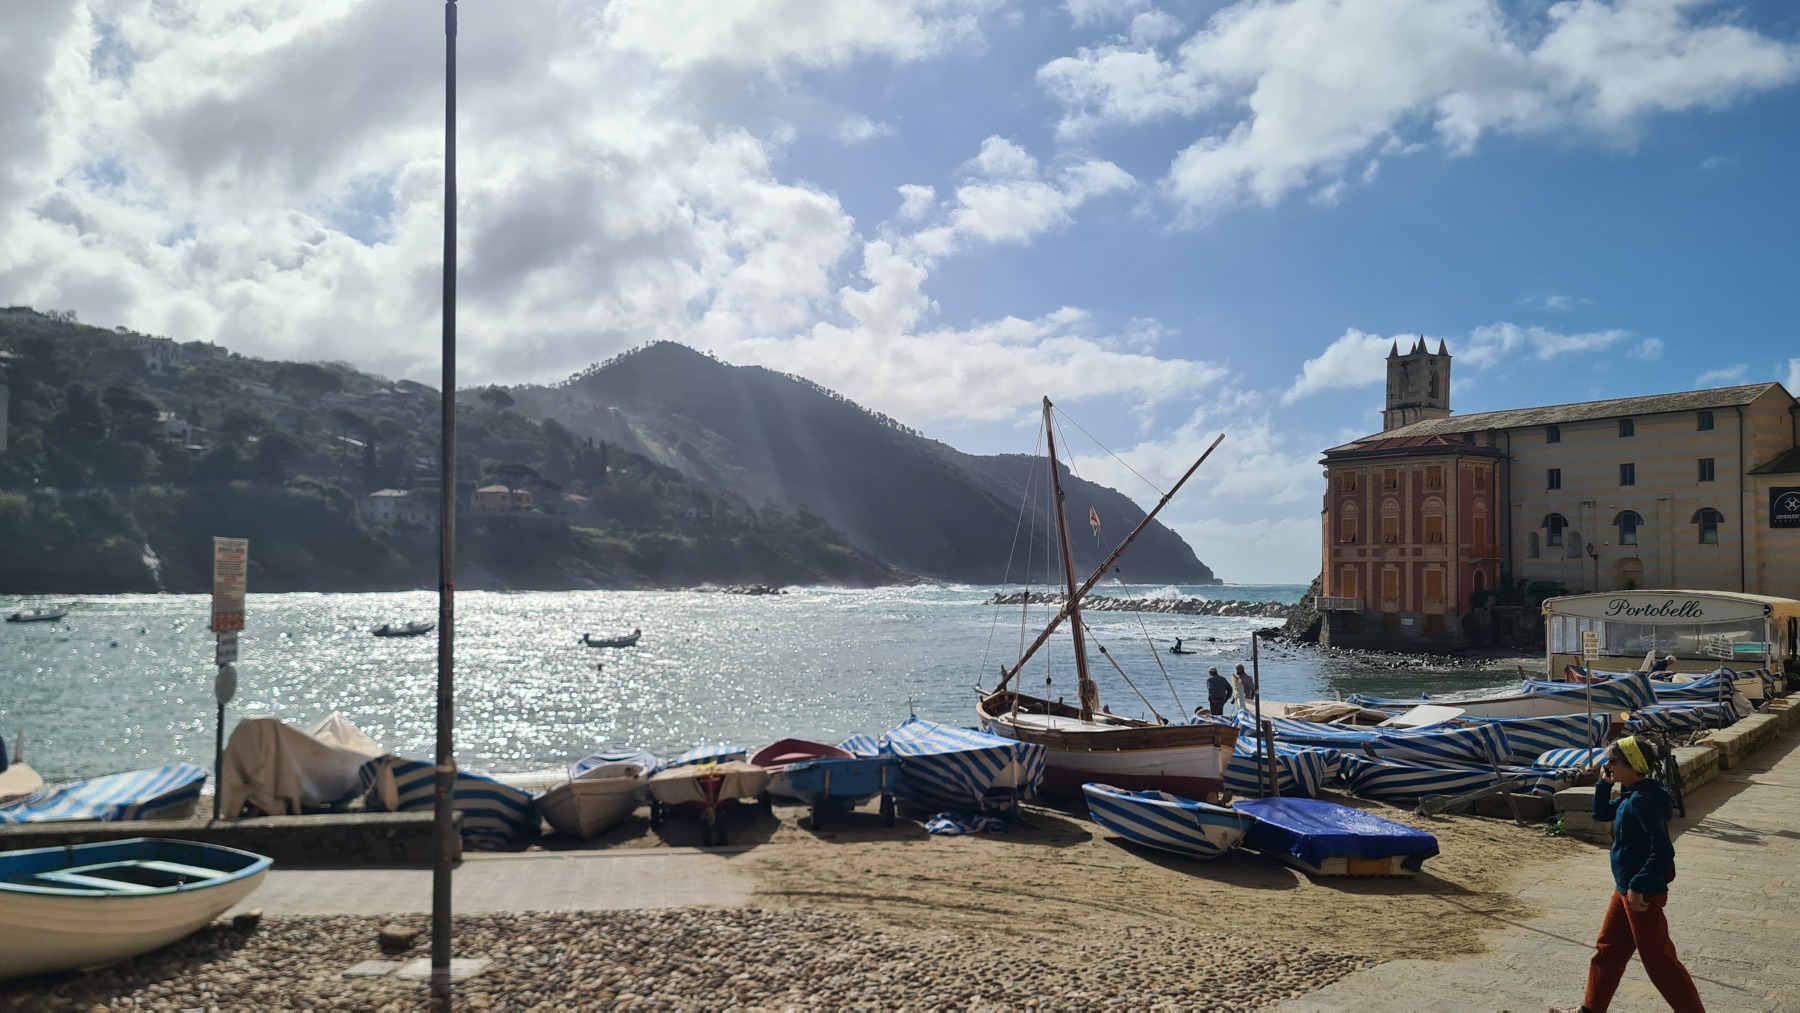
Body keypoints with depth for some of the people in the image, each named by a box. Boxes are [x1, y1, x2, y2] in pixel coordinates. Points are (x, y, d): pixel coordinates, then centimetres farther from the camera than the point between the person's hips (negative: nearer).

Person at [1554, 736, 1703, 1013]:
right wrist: (1604, 784, 6)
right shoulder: (1630, 795, 5)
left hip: (1643, 893, -10)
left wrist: (1638, 886, -25)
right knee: (1607, 949, 19)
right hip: (1626, 889, 10)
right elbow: (1601, 814, 21)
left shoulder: (1642, 800, -24)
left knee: (1657, 959, 2)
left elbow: (1663, 851, -28)